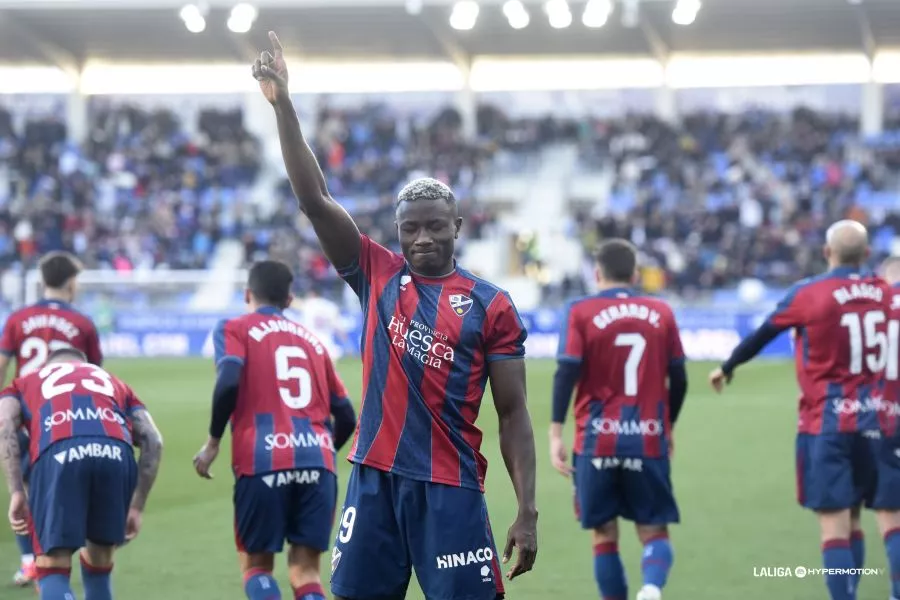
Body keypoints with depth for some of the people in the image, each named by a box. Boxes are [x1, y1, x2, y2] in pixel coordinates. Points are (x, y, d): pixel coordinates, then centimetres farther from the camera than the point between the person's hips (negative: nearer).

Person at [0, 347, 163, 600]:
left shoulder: (24, 384, 36)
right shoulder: (113, 383, 41)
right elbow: (153, 441, 22)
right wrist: (137, 507, 22)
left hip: (58, 456, -2)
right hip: (116, 453, 2)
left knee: (52, 572, 3)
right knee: (99, 565, 23)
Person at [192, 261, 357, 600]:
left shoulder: (235, 329, 10)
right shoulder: (311, 340, 24)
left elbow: (229, 381, -11)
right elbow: (346, 417, 21)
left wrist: (213, 442, -1)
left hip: (263, 461, -3)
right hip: (317, 462, 3)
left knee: (256, 565, 10)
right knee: (306, 570, 7)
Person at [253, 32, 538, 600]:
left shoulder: (491, 305, 1)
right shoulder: (377, 274, 7)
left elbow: (512, 413, 1)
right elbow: (315, 199, -1)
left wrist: (528, 513, -6)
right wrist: (283, 106, -11)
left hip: (450, 486, -3)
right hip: (375, 477, 3)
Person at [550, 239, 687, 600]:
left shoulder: (581, 312, -1)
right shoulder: (661, 313, 6)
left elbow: (567, 373, -10)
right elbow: (679, 379, 8)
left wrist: (555, 432, -8)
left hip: (597, 440, -1)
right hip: (649, 441, 1)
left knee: (604, 534, 10)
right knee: (654, 531, 5)